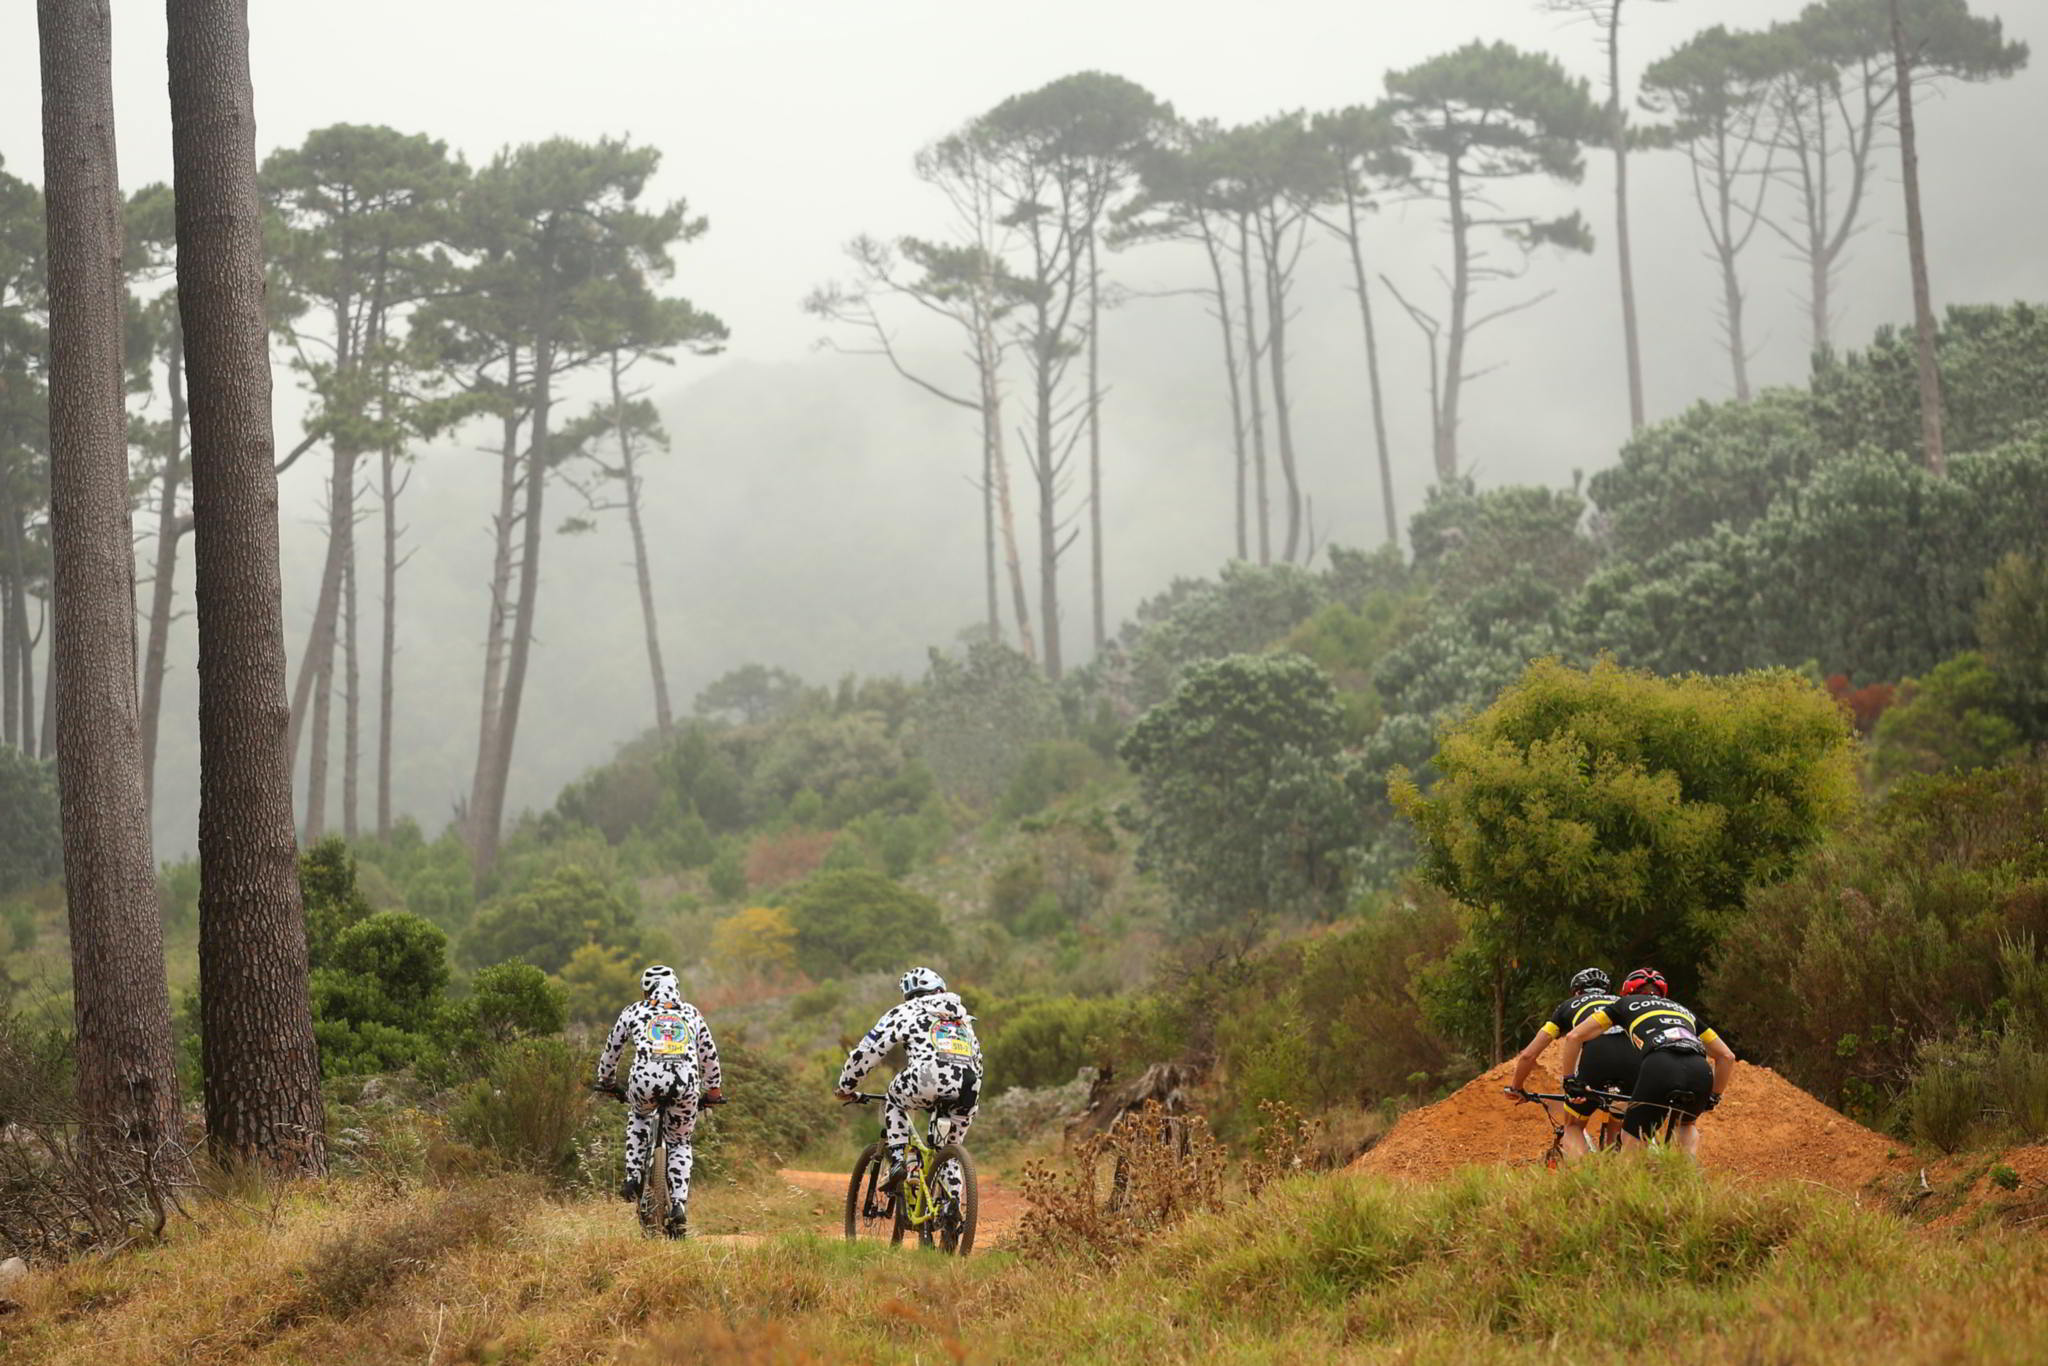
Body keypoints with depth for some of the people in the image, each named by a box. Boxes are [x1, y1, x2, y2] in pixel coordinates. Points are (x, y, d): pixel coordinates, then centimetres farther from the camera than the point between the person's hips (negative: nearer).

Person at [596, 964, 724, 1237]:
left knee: (639, 1117, 35)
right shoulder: (692, 1013, 28)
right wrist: (713, 1091, 50)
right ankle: (679, 1205, 2)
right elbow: (709, 1055, 36)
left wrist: (606, 1082, 51)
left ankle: (634, 1176, 21)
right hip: (685, 1081, 1)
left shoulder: (635, 1011, 24)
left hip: (645, 1078, -1)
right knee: (680, 1143, 21)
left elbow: (611, 1050, 34)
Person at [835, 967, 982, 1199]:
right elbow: (977, 1060, 41)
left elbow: (867, 1051, 22)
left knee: (892, 1101, 29)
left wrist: (846, 1086, 35)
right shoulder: (964, 1019, 36)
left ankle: (897, 1160, 12)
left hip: (927, 1084, -4)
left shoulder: (905, 1012, 22)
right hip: (969, 1091, 4)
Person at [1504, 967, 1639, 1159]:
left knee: (1573, 1127, 15)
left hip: (1596, 1056, -2)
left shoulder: (1570, 1005, 31)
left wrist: (1516, 1088, 41)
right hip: (1634, 1057, 2)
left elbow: (1528, 1055, 27)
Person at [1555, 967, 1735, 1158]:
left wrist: (1569, 1079, 36)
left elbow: (1574, 1037, 26)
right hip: (1700, 1071, 3)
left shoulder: (1626, 1003, 31)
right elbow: (1727, 1056, 38)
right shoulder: (1684, 1011, 40)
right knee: (1687, 1125, 33)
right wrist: (1714, 1097, 47)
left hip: (1660, 1066, -3)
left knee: (1631, 1142, 11)